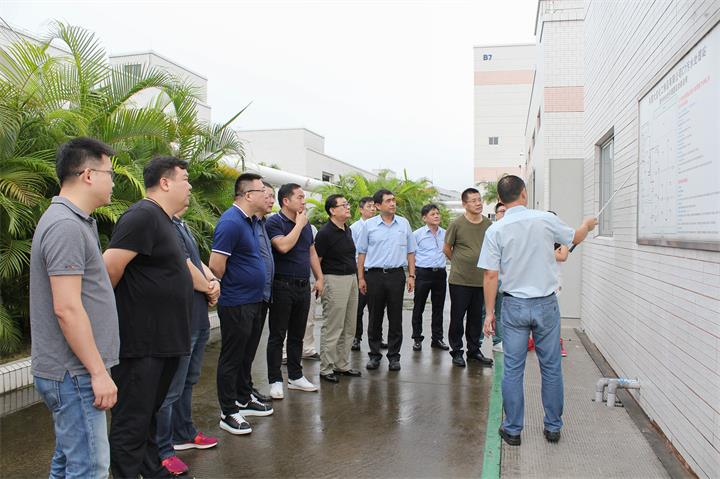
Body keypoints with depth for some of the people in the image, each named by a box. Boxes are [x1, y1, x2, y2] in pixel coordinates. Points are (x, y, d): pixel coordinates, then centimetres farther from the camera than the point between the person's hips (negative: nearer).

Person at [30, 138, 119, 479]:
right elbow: (67, 309, -24)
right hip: (74, 373, -10)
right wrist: (99, 372, -19)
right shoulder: (66, 226, -19)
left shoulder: (75, 221, 13)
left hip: (69, 371, 10)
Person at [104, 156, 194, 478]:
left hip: (163, 340, 10)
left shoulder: (163, 220, 15)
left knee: (149, 414, 22)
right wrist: (113, 307, -9)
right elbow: (109, 267, -24)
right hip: (141, 343, -10)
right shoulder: (143, 215, -17)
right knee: (132, 423, 2)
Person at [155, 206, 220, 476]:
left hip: (197, 319, 10)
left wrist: (213, 281, -6)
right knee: (170, 389, 2)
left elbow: (197, 262, 14)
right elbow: (187, 270, -20)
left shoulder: (181, 225, 12)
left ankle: (184, 434, 36)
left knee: (187, 382, 21)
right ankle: (162, 451, 15)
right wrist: (209, 290, -3)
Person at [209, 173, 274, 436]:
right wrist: (230, 287, -5)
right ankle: (228, 412, 15)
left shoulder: (251, 220, 10)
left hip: (254, 300, 9)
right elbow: (216, 266, -22)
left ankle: (244, 399, 34)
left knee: (246, 354, 20)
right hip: (236, 304, -9)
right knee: (231, 357, 3)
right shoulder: (231, 222, -20)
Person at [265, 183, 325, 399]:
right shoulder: (274, 222, -9)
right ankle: (275, 381, 11)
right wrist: (299, 224, -14)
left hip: (303, 286, 7)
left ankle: (295, 376, 25)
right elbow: (283, 246, -25)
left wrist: (319, 278, 11)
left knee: (297, 334, 14)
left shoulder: (306, 224, 14)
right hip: (282, 286, -7)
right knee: (277, 335, 2)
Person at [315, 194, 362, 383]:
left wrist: (357, 277, 17)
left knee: (348, 328, 14)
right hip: (334, 280, -8)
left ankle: (342, 365, 25)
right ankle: (326, 369, 9)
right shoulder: (325, 233, -13)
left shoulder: (348, 230, 12)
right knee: (332, 328, -2)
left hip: (351, 278, 8)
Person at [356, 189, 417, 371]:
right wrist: (360, 278, 0)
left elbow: (410, 252, 10)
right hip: (374, 275, -1)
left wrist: (411, 276, 4)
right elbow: (362, 252, 5)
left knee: (396, 318, 4)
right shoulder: (369, 225, 3)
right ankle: (374, 354, 18)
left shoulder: (404, 223, 7)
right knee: (375, 317, 7)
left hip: (396, 274, 1)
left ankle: (394, 356, 14)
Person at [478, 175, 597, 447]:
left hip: (514, 306, -1)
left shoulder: (495, 230, -8)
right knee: (551, 368, 13)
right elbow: (575, 238, 15)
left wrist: (489, 312, 0)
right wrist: (588, 225, 37)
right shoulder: (546, 220, -6)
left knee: (513, 370, 7)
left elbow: (491, 275, -9)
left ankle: (512, 430, 16)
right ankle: (553, 427, 25)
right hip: (546, 304, 1)